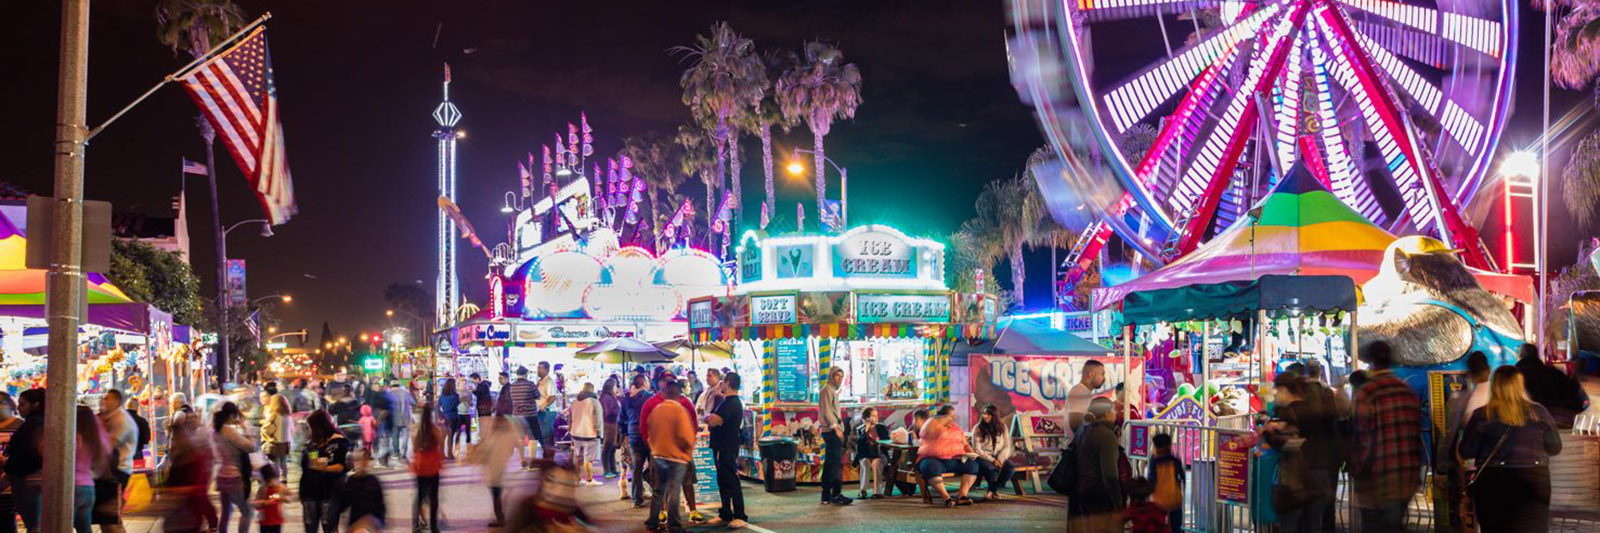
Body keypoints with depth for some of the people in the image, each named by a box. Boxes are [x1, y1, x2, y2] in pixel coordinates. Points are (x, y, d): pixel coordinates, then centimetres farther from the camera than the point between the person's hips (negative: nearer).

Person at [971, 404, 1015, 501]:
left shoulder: (1003, 428, 7)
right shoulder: (977, 428, -3)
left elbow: (1006, 446, 4)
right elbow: (977, 449, -8)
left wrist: (1000, 460, -15)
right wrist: (992, 460, -18)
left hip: (999, 457, 3)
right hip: (983, 457, -3)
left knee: (1010, 468, -27)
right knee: (991, 468, -36)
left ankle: (992, 490, -5)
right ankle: (993, 489, -1)